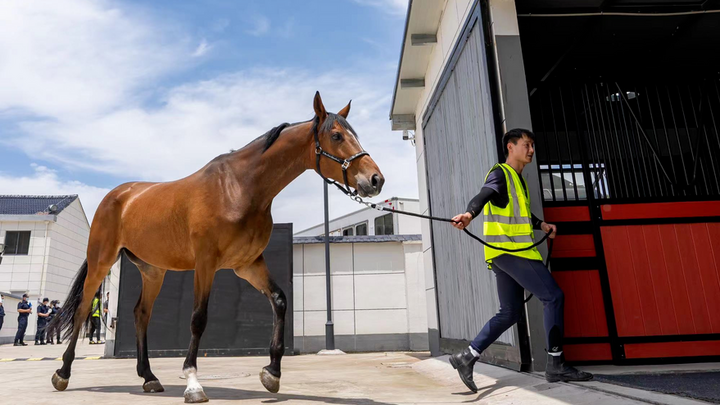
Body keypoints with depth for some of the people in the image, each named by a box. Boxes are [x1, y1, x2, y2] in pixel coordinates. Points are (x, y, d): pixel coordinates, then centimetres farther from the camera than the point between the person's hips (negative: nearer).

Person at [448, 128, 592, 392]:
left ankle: (467, 357, 8)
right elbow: (484, 195, -26)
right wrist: (469, 213, -46)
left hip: (508, 251, 10)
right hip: (508, 248, -10)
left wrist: (541, 224, 23)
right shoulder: (500, 173, -5)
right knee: (553, 296, -8)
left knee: (510, 312, 8)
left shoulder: (517, 179, 24)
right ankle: (555, 365, -1)